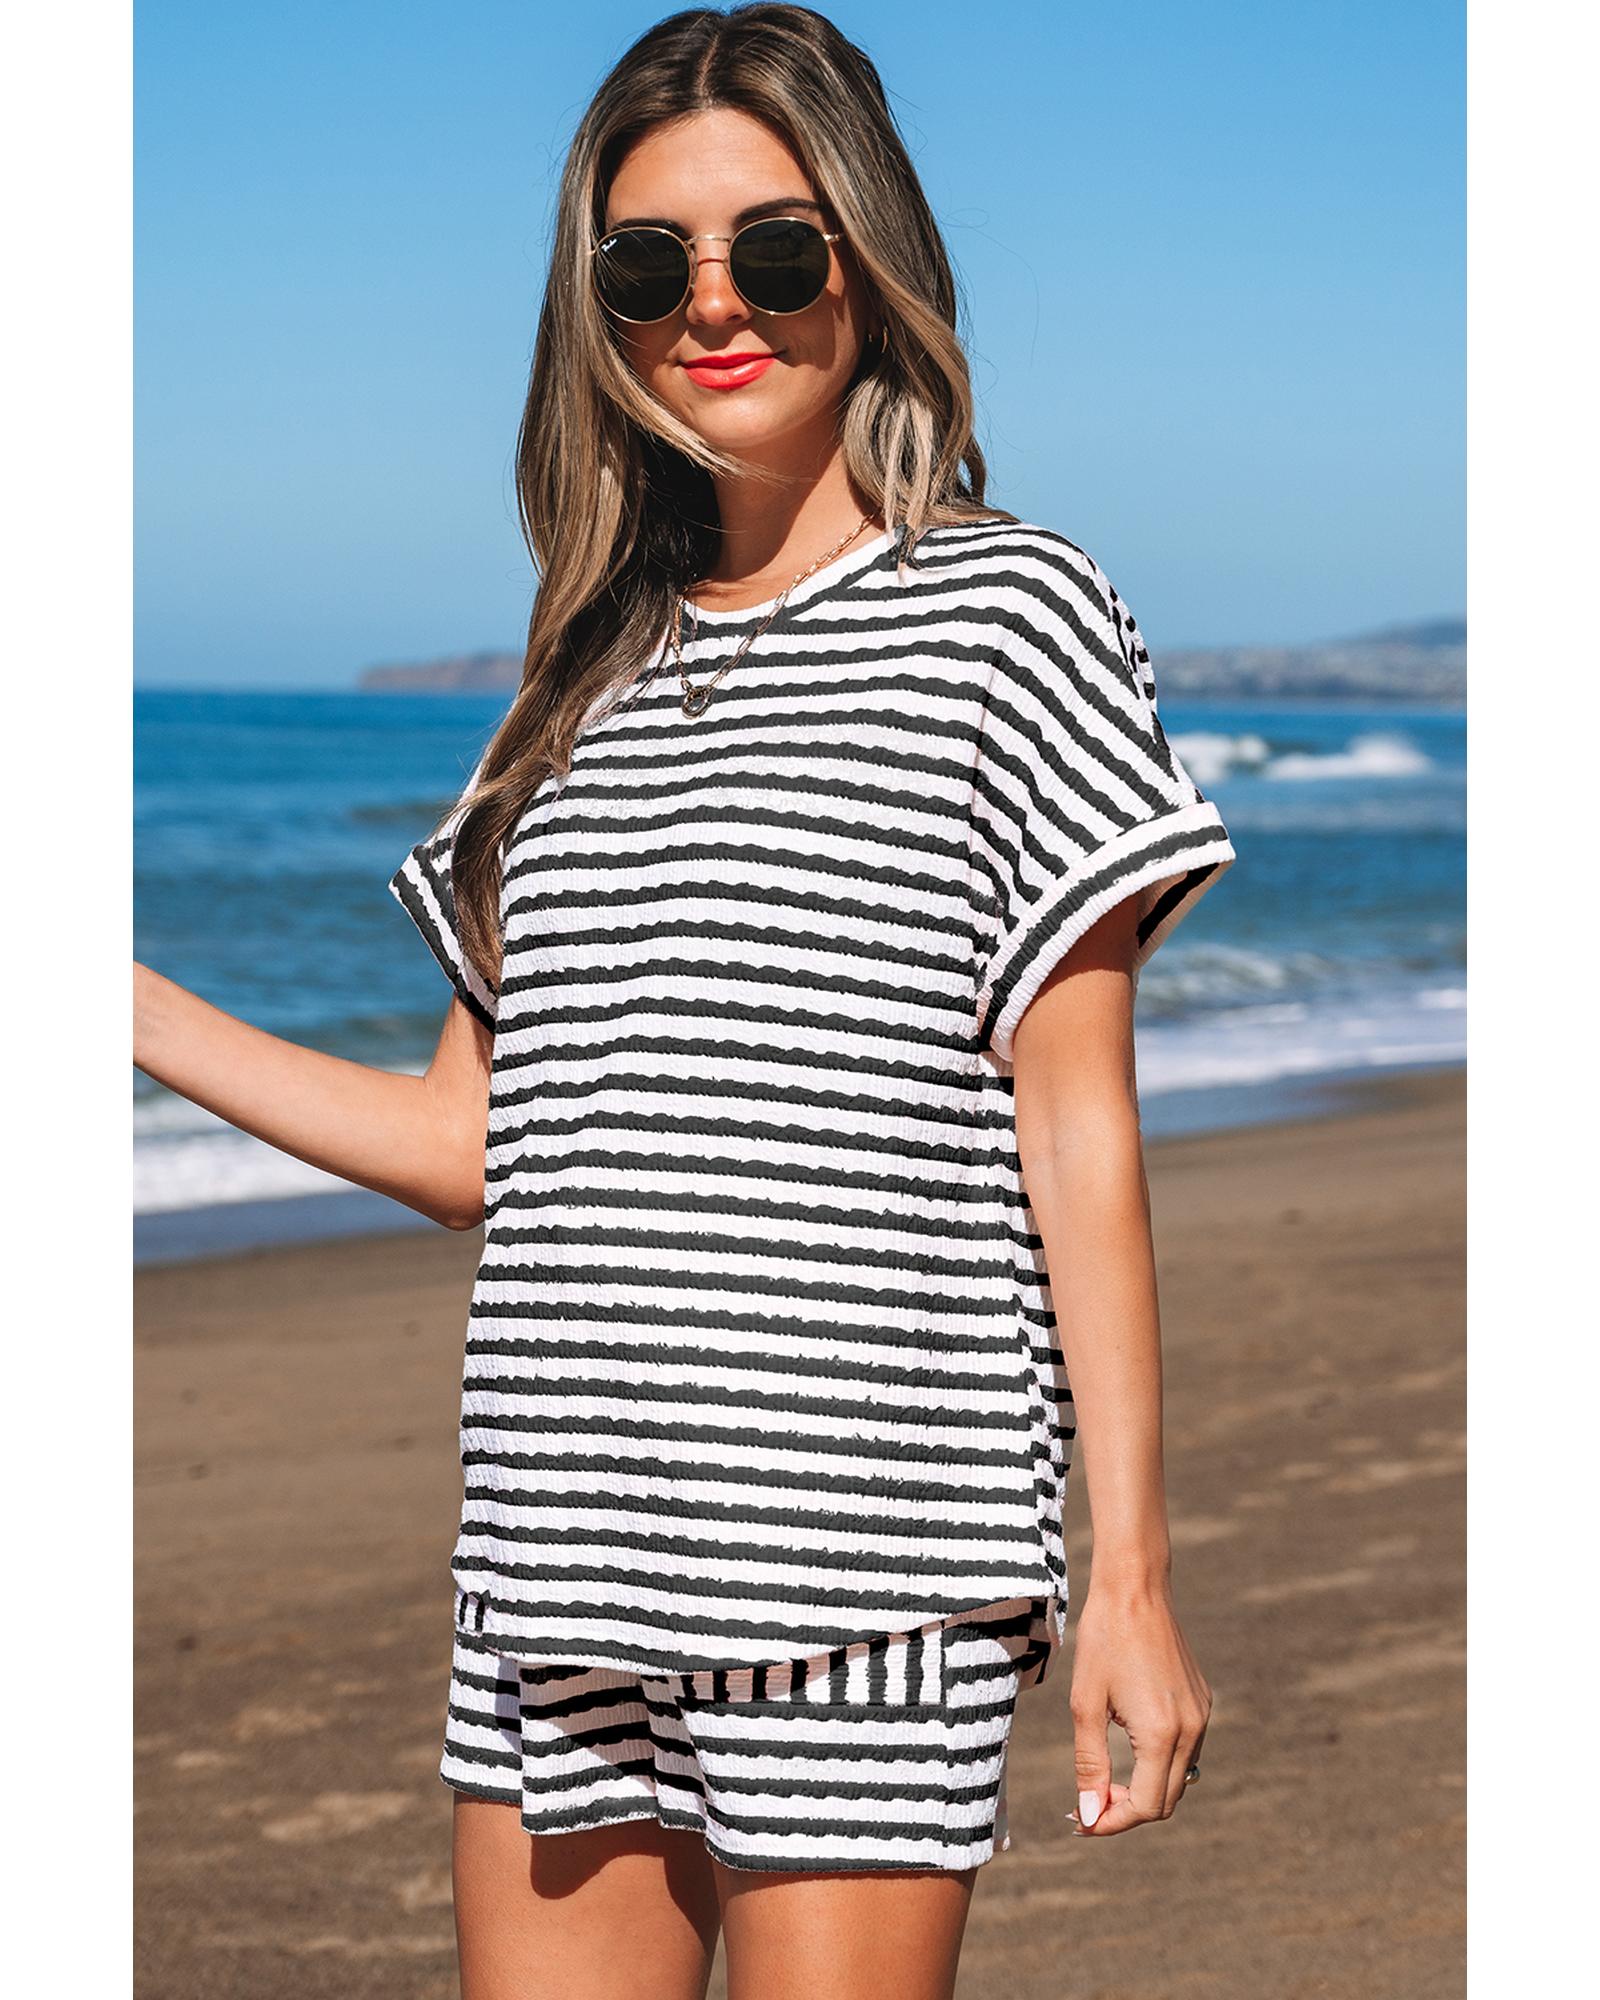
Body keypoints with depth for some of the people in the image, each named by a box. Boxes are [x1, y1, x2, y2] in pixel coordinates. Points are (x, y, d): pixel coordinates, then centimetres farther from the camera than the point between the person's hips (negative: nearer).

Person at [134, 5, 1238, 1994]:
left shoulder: (1005, 610, 0)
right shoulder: (589, 675, 16)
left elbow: (1076, 1126, -4)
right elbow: (477, 1143, 16)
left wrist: (1130, 1564, -8)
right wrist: (132, 1010, 13)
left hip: (864, 1561, -5)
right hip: (562, 1541, 5)